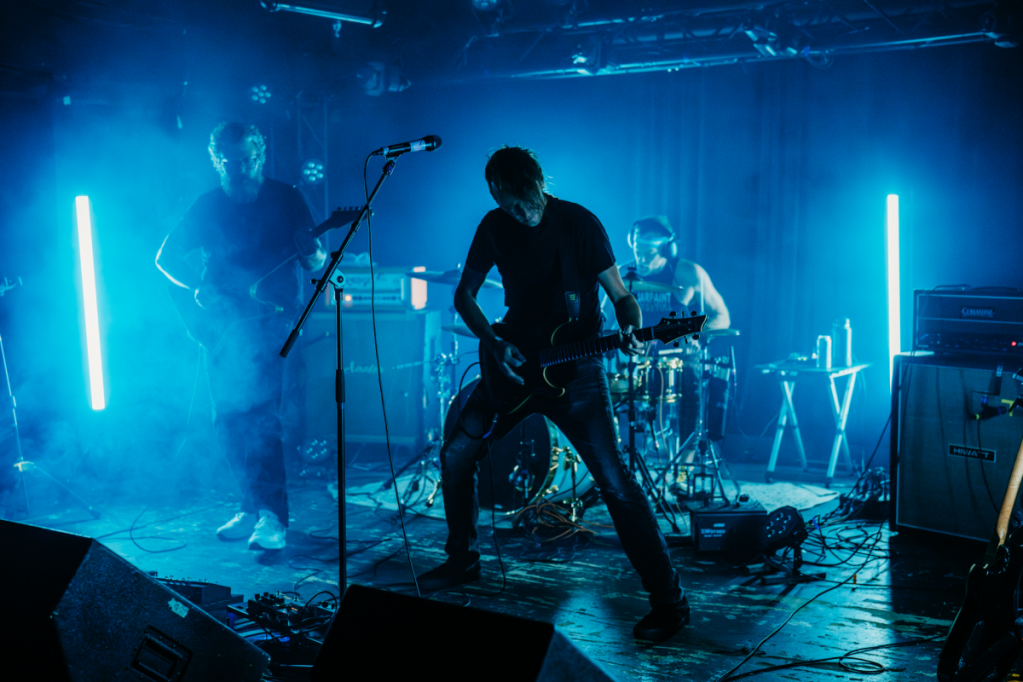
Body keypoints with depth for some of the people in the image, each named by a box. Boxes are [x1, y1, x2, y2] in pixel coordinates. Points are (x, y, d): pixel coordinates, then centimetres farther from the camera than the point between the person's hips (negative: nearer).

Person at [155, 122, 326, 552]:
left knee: (263, 412, -15)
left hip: (274, 319, -4)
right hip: (224, 324, 4)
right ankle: (253, 508, 18)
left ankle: (273, 516, -13)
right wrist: (198, 290, -3)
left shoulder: (286, 200, 4)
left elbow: (312, 259, 2)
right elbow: (166, 257, 14)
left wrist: (318, 257, -22)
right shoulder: (207, 207, 10)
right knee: (229, 418, 4)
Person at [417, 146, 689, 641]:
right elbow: (464, 294, 7)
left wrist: (629, 330, -32)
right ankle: (463, 559, 28)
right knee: (456, 454, 6)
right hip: (513, 361, 5)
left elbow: (620, 294, -9)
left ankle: (668, 600, -7)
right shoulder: (494, 226, 0)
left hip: (573, 368, -5)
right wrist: (493, 343, -9)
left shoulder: (579, 223, -12)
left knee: (614, 481, -14)